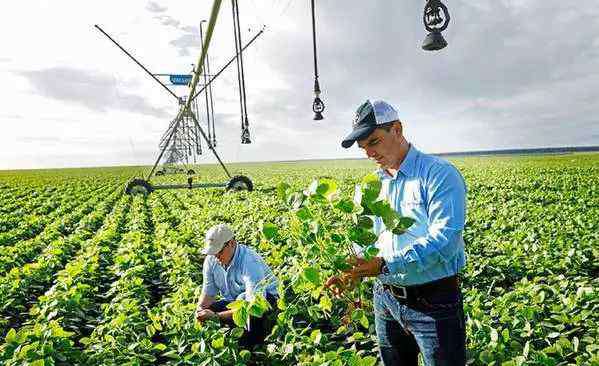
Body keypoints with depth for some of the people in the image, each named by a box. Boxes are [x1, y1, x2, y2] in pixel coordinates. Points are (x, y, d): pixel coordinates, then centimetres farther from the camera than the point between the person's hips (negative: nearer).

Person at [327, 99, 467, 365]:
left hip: (433, 302, -6)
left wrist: (384, 264, -32)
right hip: (385, 298, 7)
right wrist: (352, 270, -8)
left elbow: (443, 240, -26)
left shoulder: (440, 175, -16)